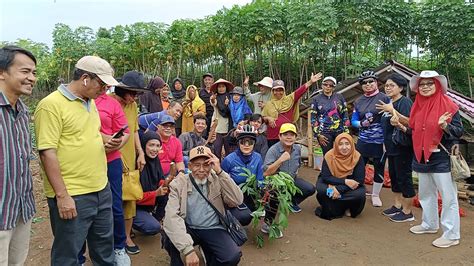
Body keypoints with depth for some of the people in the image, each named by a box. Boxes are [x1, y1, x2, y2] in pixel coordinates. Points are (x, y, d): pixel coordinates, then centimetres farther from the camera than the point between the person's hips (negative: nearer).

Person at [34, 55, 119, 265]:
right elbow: (47, 152, -19)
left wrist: (107, 144, 3)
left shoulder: (90, 102, 10)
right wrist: (62, 195, -20)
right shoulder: (51, 105, -15)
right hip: (71, 195, -8)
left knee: (104, 245, 22)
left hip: (101, 189, 8)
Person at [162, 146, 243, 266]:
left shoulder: (218, 181, -2)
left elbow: (237, 201, -17)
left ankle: (208, 249, 8)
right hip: (188, 228, -1)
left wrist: (220, 172, -21)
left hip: (213, 229, 1)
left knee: (233, 256, -25)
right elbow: (172, 217, -21)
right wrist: (188, 249, -33)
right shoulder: (178, 183, -8)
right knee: (170, 241, -32)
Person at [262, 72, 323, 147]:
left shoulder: (289, 99, 4)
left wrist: (310, 82, -21)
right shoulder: (269, 104, 9)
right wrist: (268, 118, -10)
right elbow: (262, 118, 12)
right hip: (272, 137, 1)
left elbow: (300, 91, -9)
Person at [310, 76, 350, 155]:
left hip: (340, 131, 1)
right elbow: (313, 118, 0)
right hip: (325, 133, -1)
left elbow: (345, 115, 8)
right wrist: (318, 134, -6)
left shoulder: (339, 97, 7)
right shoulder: (316, 99, 3)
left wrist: (346, 131, 2)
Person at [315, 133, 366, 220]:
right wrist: (345, 181, -34)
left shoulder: (357, 157, -19)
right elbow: (325, 177, -21)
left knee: (360, 193, -30)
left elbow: (359, 180, -21)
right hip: (331, 183, 0)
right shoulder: (329, 156, -20)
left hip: (350, 186, 1)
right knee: (321, 189, -32)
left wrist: (339, 189, -31)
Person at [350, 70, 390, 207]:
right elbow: (353, 121, 9)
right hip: (363, 141, 3)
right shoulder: (358, 101, 7)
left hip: (380, 141, -3)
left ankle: (375, 195, 25)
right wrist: (361, 123, -14)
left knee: (379, 168, 9)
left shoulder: (384, 98, -5)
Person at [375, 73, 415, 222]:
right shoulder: (389, 103, 12)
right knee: (393, 176, 16)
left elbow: (407, 123, -25)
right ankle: (397, 206, 30)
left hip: (403, 147, -9)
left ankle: (407, 212, 11)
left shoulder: (405, 102, -13)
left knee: (404, 178, -1)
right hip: (392, 147, 9)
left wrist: (392, 110, -28)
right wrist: (386, 144, 18)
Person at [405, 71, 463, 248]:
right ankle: (429, 224, 34)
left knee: (448, 197, 0)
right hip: (421, 157, 7)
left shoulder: (448, 105, -8)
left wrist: (445, 126, -29)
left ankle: (451, 235, 10)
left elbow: (459, 131, -11)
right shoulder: (417, 106, 9)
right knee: (426, 194, 18)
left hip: (441, 158, -7)